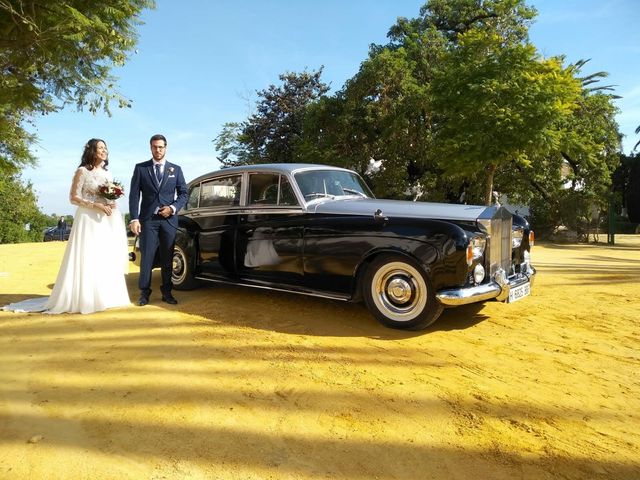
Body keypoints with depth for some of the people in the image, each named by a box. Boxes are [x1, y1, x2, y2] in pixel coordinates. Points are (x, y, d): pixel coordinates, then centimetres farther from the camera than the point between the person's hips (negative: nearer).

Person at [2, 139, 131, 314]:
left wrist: (112, 205, -2)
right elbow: (73, 197, -7)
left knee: (106, 259, 6)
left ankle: (103, 296, 13)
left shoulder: (107, 173, 15)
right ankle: (84, 298, 2)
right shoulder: (82, 171, -4)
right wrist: (96, 205, -17)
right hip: (88, 221, -6)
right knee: (87, 259, -5)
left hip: (106, 222, 6)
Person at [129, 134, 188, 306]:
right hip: (148, 219, -1)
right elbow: (134, 195, 0)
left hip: (169, 219, 1)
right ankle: (144, 292, 9)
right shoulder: (140, 168, 6)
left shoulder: (175, 169, 10)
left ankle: (167, 292, 15)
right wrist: (134, 219, -9)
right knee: (146, 257, 0)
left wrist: (173, 208, -8)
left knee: (168, 258, 6)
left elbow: (183, 193, 10)